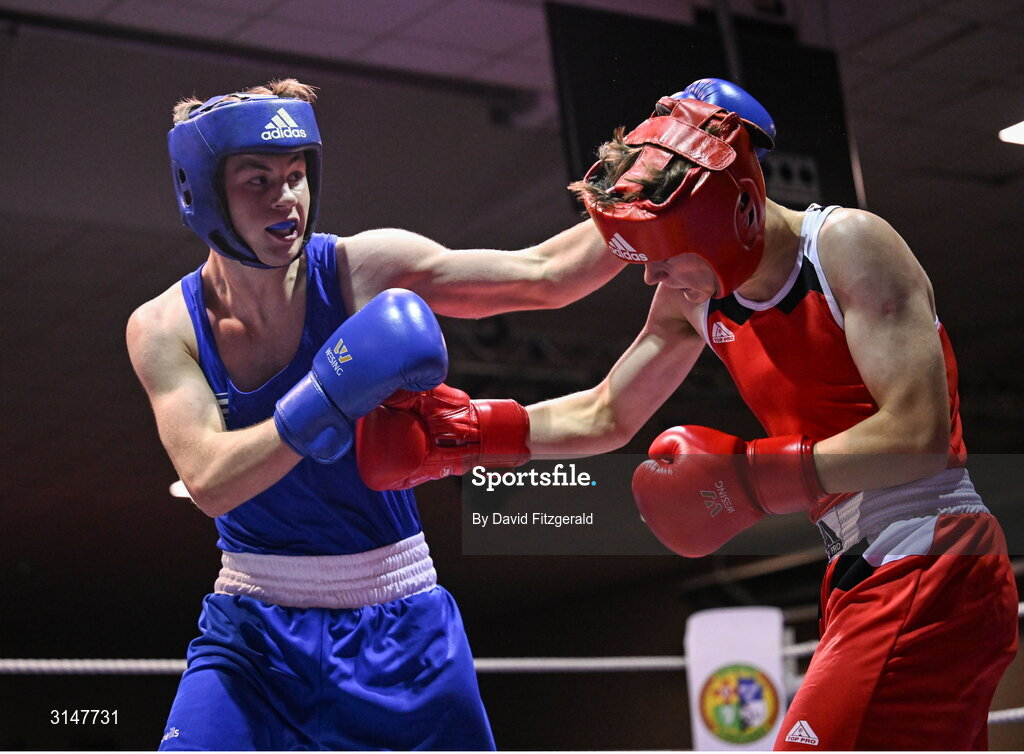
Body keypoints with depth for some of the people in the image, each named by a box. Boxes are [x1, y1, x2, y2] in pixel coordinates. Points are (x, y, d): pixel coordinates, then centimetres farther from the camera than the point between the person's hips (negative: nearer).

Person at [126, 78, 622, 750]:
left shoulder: (362, 270, -11)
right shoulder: (163, 329, -7)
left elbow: (546, 275, -14)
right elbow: (208, 482, -21)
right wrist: (325, 401, -34)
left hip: (396, 624, 0)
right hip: (253, 630, 0)